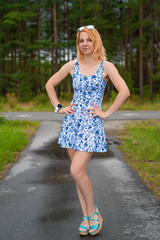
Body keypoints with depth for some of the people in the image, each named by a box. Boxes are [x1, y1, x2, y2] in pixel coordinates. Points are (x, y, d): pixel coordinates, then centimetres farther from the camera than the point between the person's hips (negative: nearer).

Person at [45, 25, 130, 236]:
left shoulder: (106, 66, -4)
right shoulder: (72, 66, 7)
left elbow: (124, 92, -14)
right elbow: (50, 84, 17)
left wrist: (106, 113, -12)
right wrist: (58, 107, 8)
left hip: (91, 124, -4)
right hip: (72, 122, 4)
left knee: (77, 171, -13)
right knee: (79, 171, 8)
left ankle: (92, 211, 10)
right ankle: (86, 216, 21)